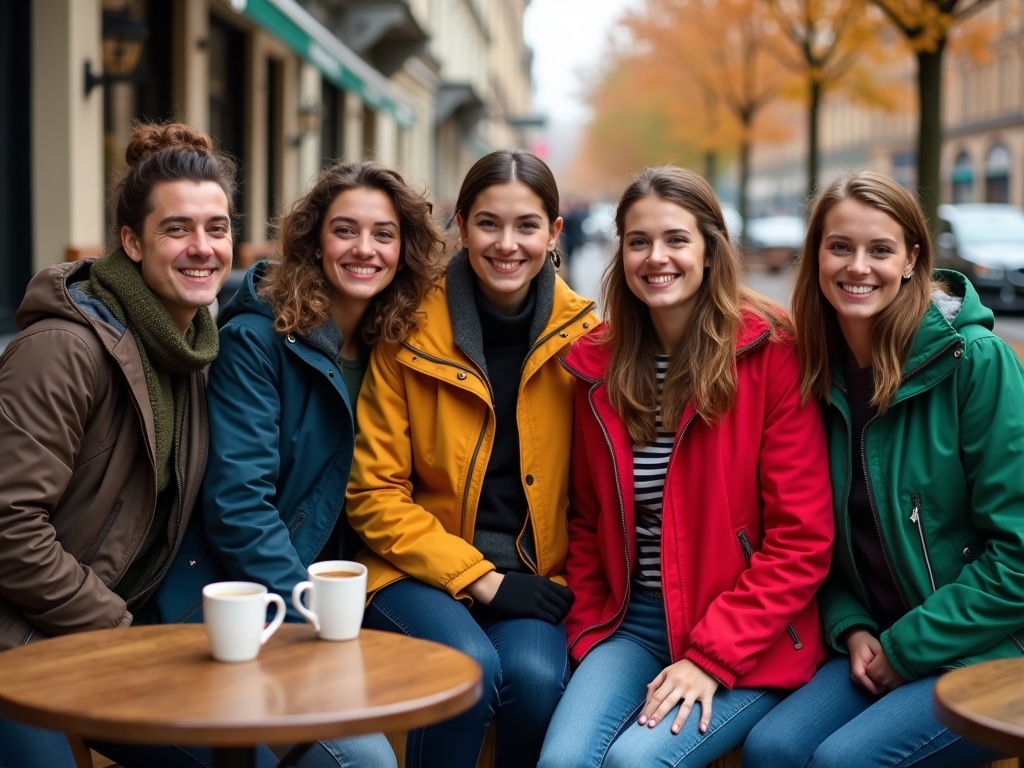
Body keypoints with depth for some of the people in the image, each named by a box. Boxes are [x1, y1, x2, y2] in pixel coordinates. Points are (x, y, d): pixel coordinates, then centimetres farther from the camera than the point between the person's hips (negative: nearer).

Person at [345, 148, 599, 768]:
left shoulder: (583, 335, -1)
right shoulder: (411, 333, -5)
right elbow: (375, 493, -4)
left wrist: (566, 582, -6)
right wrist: (480, 578, -12)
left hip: (537, 577, 1)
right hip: (423, 570, -1)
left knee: (535, 673, -28)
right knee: (470, 665, -30)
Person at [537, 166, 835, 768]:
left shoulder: (772, 352, -9)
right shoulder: (600, 365, 6)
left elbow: (802, 541, -10)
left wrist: (712, 655, -15)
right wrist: (588, 629, 3)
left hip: (753, 643, -3)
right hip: (631, 623, 4)